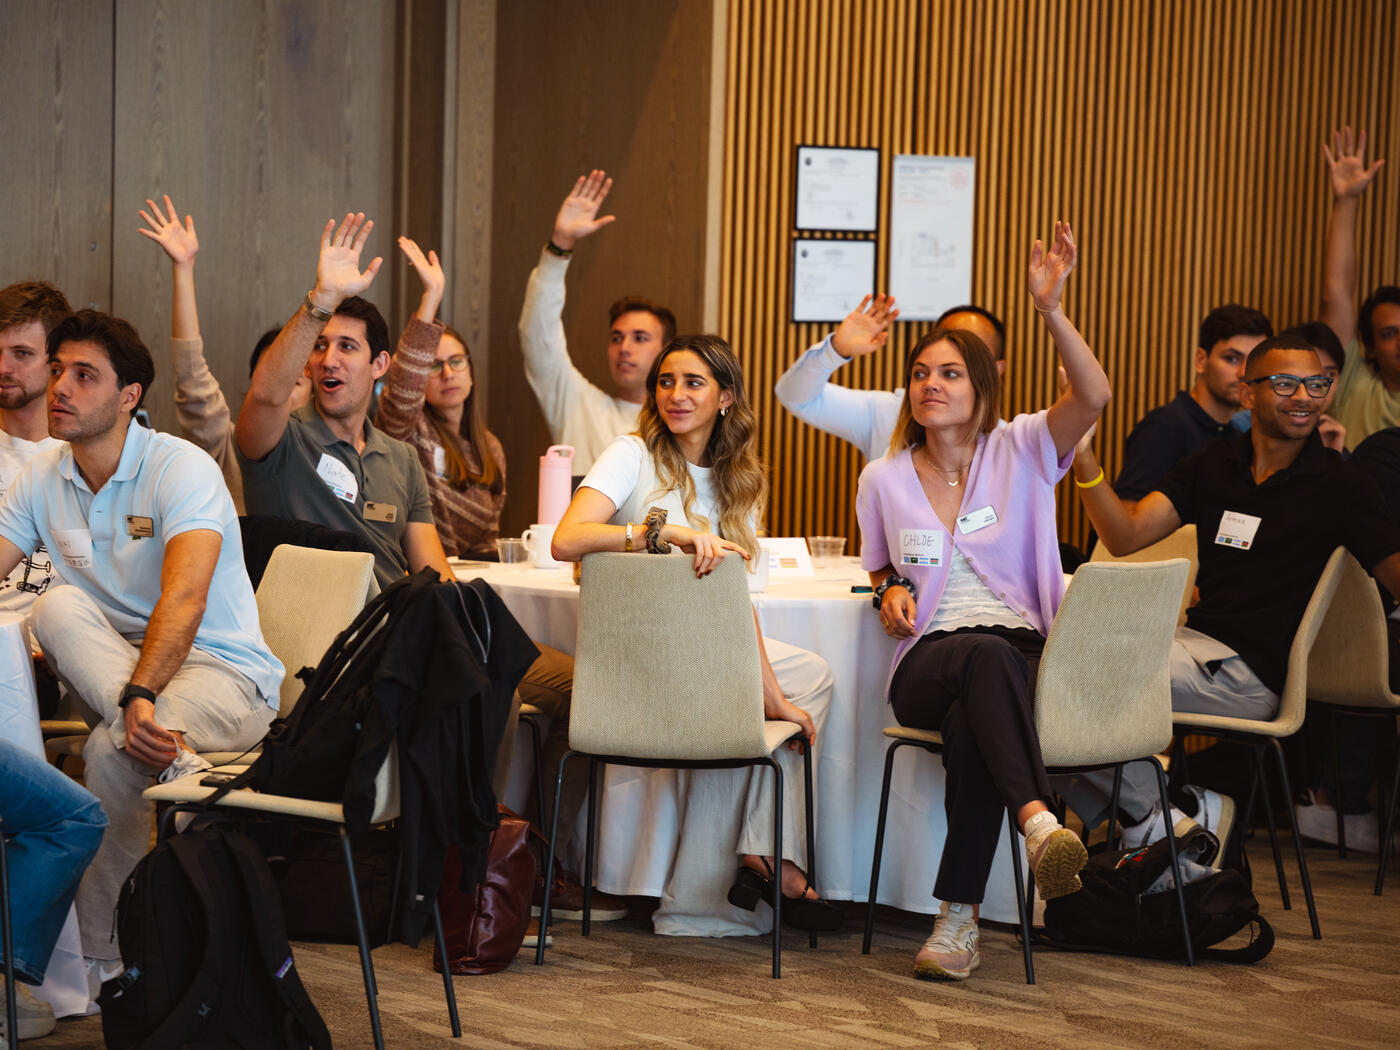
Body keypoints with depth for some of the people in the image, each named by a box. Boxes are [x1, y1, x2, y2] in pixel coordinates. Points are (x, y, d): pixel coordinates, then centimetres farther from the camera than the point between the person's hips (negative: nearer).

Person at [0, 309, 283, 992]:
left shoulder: (181, 467, -15)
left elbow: (184, 600, -29)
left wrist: (139, 696, -44)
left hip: (224, 672, -5)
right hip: (111, 659, 6)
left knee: (113, 750, -34)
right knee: (57, 604, -26)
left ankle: (98, 955, -23)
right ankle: (170, 752, -37)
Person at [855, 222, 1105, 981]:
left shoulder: (1020, 451, 7)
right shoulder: (884, 479, 15)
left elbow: (1094, 397, -11)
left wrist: (1051, 311, -24)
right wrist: (891, 592, 3)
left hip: (1020, 654, -1)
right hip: (928, 662, 1)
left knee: (973, 726, -39)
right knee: (987, 656, -39)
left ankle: (958, 916, -35)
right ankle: (1038, 820, -60)